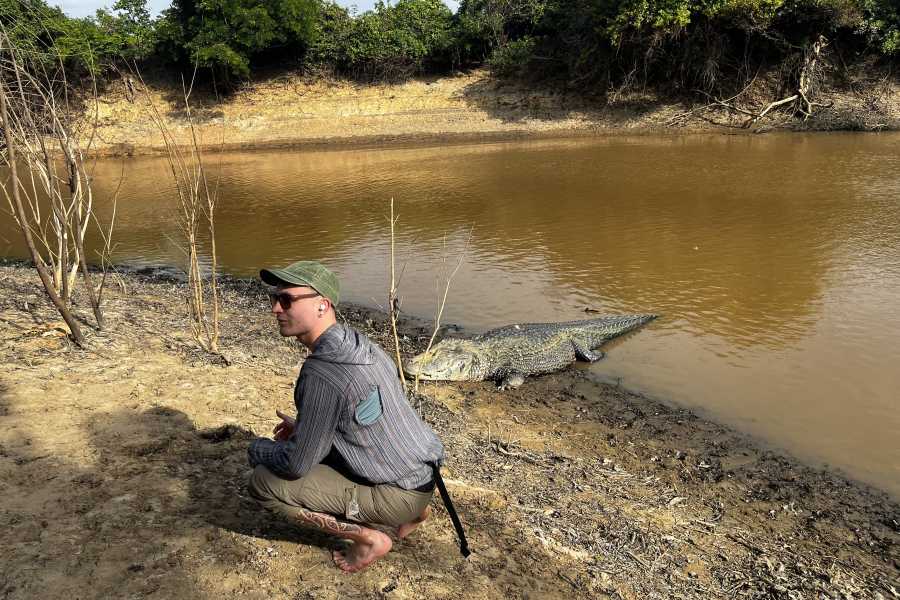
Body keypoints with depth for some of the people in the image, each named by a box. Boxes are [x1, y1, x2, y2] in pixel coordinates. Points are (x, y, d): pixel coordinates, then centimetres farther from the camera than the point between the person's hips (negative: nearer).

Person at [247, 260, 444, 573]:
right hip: (423, 473, 8)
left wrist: (258, 448, 2)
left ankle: (369, 538, 2)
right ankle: (413, 510, 21)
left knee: (264, 482, -7)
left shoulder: (321, 374, -25)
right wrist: (303, 426, 19)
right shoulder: (358, 344, 2)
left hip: (395, 494, -8)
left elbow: (296, 465, -17)